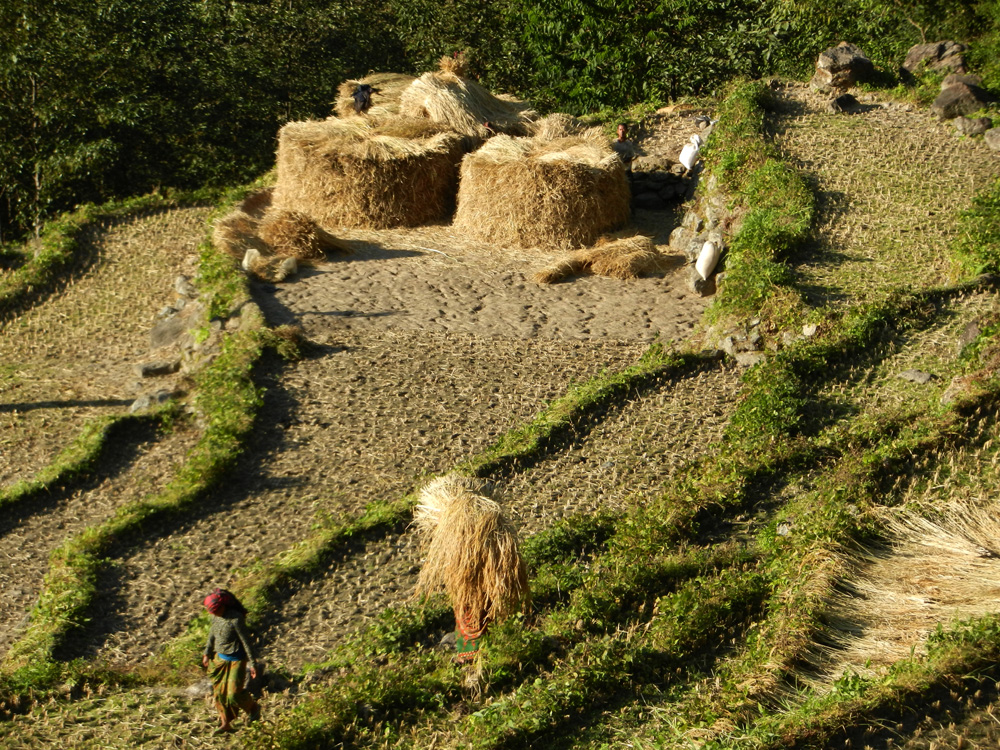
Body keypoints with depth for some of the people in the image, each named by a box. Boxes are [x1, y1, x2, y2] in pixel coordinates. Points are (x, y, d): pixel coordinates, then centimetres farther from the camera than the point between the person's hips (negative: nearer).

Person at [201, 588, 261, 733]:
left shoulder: (235, 619, -26)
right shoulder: (216, 617, -4)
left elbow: (246, 641, -20)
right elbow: (212, 634, 14)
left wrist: (253, 664, -16)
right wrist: (207, 653, 22)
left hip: (236, 660, -7)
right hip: (220, 658, 7)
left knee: (234, 693, -7)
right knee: (219, 691, 10)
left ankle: (253, 706, 23)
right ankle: (226, 723, 23)